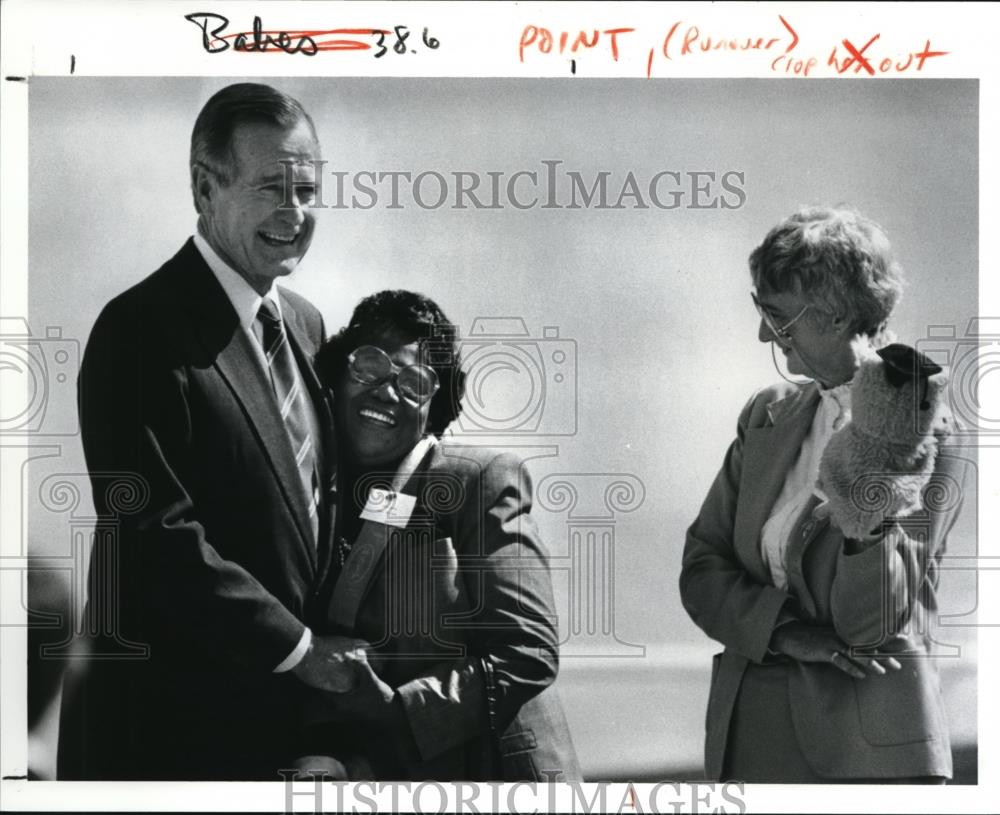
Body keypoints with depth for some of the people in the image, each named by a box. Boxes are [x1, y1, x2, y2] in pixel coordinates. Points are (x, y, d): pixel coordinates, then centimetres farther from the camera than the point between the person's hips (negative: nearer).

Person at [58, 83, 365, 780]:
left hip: (283, 710, 7)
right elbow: (159, 539, -21)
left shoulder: (305, 322, 8)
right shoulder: (143, 332, -17)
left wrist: (324, 645, 4)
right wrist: (297, 647, -14)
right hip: (171, 726, -7)